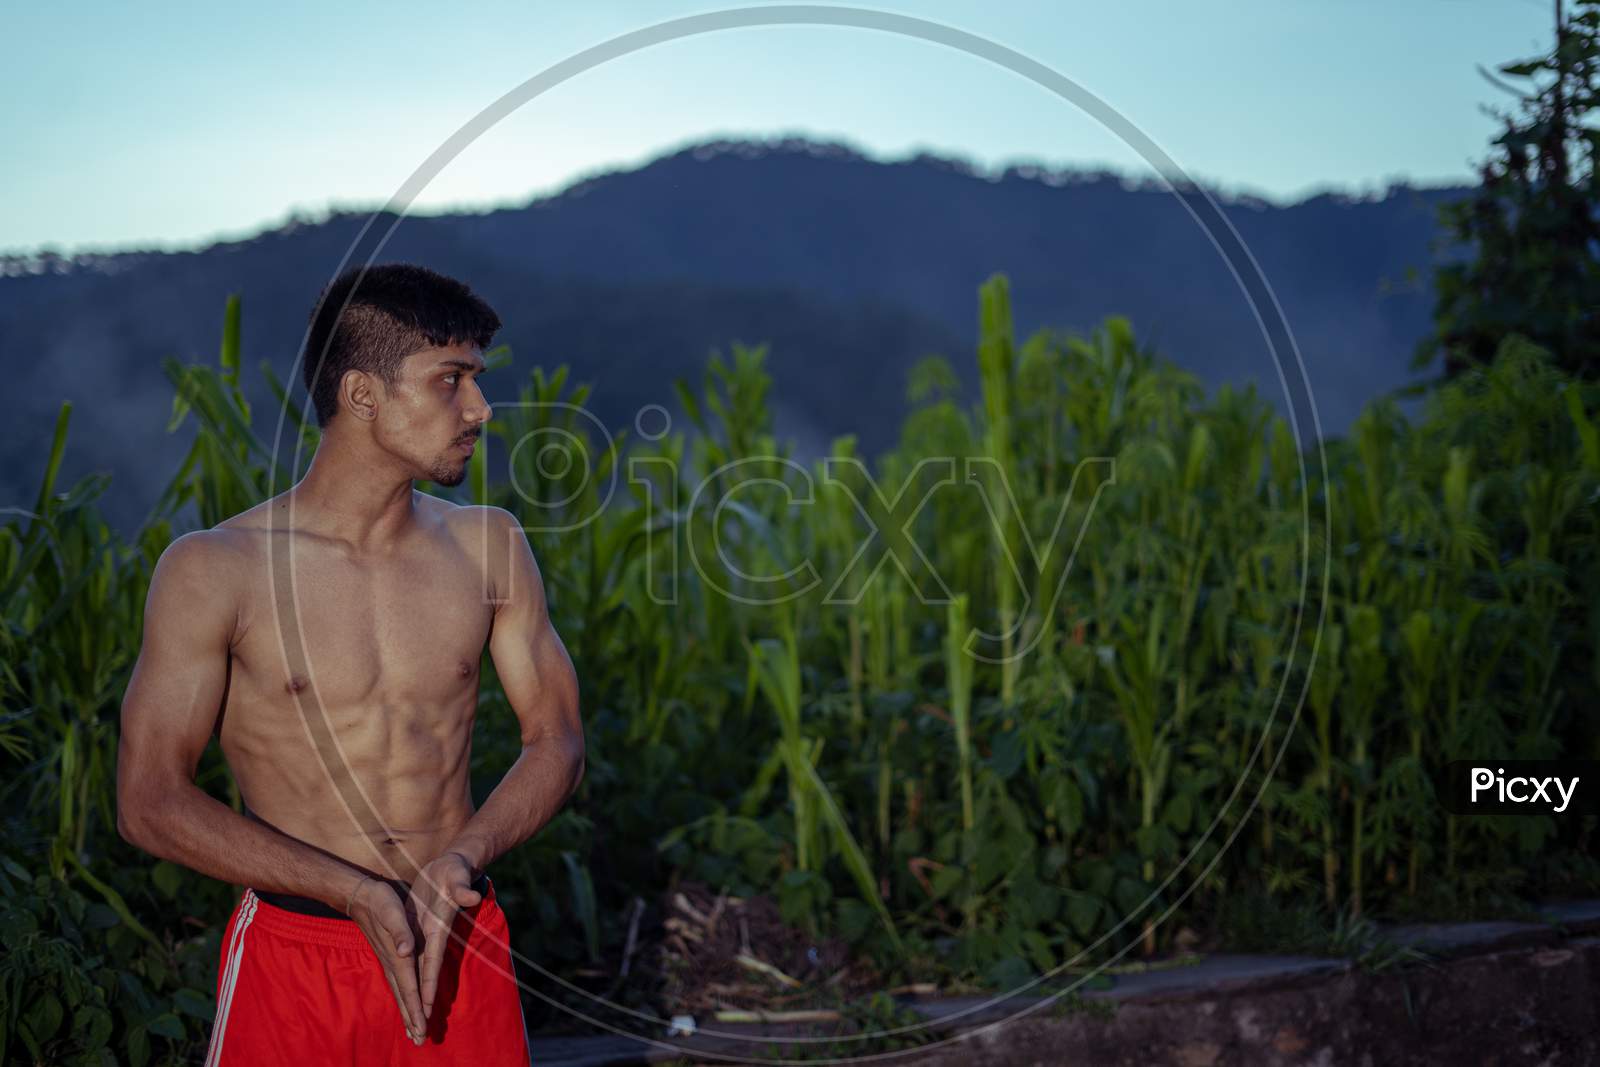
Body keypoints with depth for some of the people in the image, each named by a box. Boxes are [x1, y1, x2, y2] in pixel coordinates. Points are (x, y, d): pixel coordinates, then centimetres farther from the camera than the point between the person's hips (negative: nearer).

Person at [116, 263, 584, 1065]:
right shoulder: (213, 570, -8)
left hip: (460, 946, 3)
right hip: (292, 959, -2)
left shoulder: (489, 548, 2)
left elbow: (556, 740, 5)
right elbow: (149, 802, -10)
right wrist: (359, 892, -19)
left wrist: (462, 859, -14)